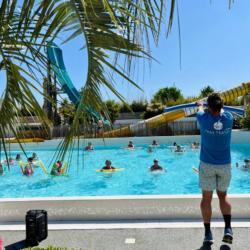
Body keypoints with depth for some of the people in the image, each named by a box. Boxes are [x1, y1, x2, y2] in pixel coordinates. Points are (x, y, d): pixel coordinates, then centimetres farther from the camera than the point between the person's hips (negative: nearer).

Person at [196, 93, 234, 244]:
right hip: (225, 164, 2)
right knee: (223, 195, 18)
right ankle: (228, 229, 9)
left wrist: (200, 105, 36)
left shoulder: (204, 119, -12)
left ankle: (208, 234, 11)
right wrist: (219, 105, 39)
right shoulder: (228, 118, -8)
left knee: (207, 198, 6)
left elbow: (201, 110, 13)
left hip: (207, 164, -2)